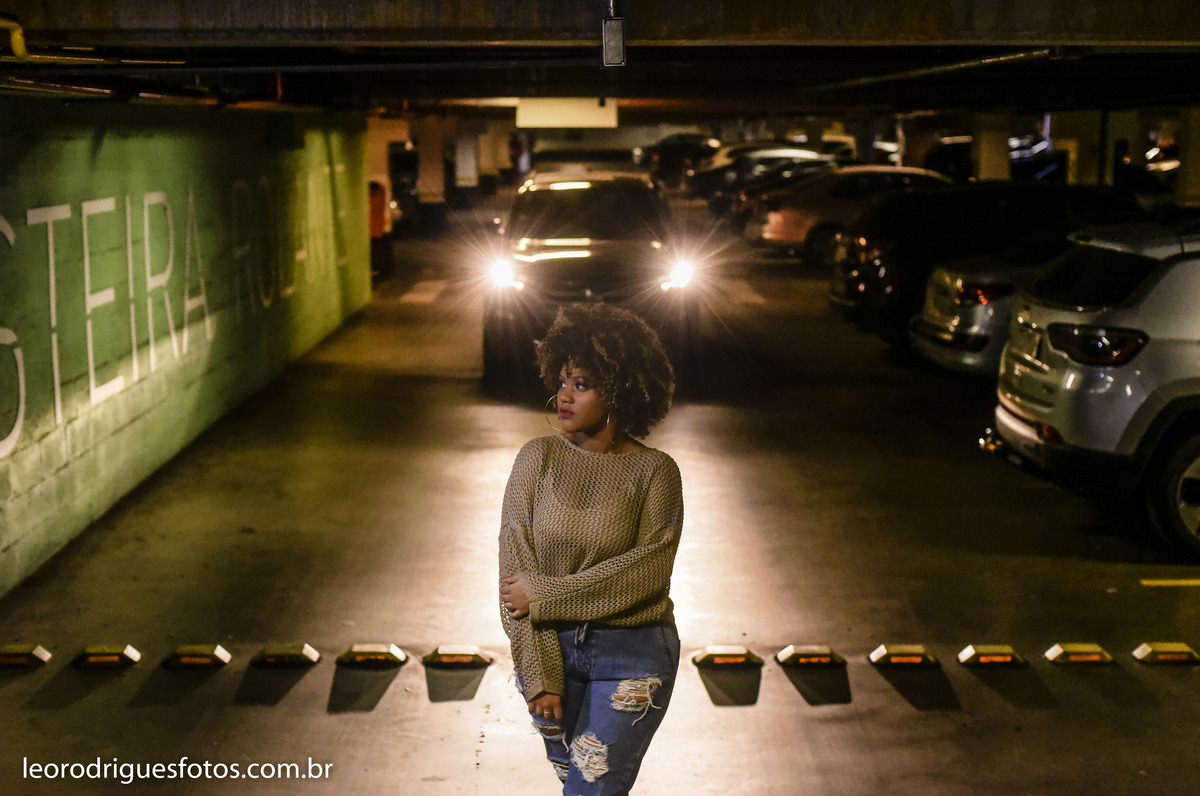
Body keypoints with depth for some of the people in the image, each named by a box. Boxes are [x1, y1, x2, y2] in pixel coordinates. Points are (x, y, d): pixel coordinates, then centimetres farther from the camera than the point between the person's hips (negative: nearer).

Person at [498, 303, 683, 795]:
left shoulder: (655, 472, -7)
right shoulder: (538, 458, -3)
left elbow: (645, 573, -15)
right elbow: (515, 565, -7)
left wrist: (544, 594, -17)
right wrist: (539, 678, -12)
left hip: (631, 655, -3)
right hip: (548, 647, 3)